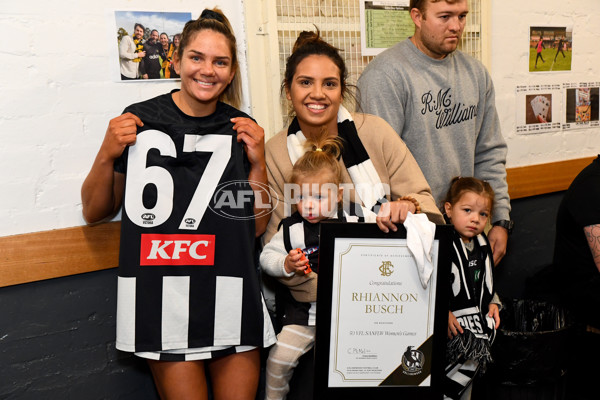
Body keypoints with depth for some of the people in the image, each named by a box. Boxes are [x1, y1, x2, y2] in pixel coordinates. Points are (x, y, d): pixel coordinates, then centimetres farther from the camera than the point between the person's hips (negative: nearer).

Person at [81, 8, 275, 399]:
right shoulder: (140, 121, -1)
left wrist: (257, 163, -6)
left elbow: (255, 228, 6)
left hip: (230, 299, 2)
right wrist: (107, 155, -10)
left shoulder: (242, 130, 5)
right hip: (162, 300, -2)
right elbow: (95, 213, 6)